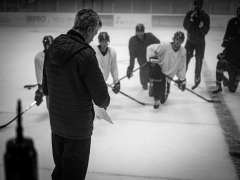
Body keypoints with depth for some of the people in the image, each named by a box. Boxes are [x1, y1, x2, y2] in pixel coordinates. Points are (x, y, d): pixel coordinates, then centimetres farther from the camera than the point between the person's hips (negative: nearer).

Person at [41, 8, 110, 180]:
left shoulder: (53, 48, -3)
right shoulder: (85, 54, -24)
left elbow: (46, 88, 8)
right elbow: (101, 97, -19)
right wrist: (105, 102, 4)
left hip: (56, 122, 7)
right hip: (78, 126, -7)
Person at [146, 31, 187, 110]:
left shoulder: (183, 51, -7)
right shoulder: (165, 46, -21)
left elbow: (181, 67, 3)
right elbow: (150, 48, -18)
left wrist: (182, 80, 5)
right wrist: (151, 58, -34)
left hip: (168, 75, 3)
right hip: (159, 68, -3)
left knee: (163, 99, 0)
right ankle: (156, 100, -24)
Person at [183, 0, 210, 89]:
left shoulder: (205, 16, -12)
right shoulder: (189, 14, -9)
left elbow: (205, 32, -16)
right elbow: (185, 26, -17)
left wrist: (202, 26, -35)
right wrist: (191, 18, -31)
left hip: (200, 42, 0)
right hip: (190, 41, 1)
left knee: (199, 62, 6)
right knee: (185, 60, 0)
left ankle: (197, 79, 23)